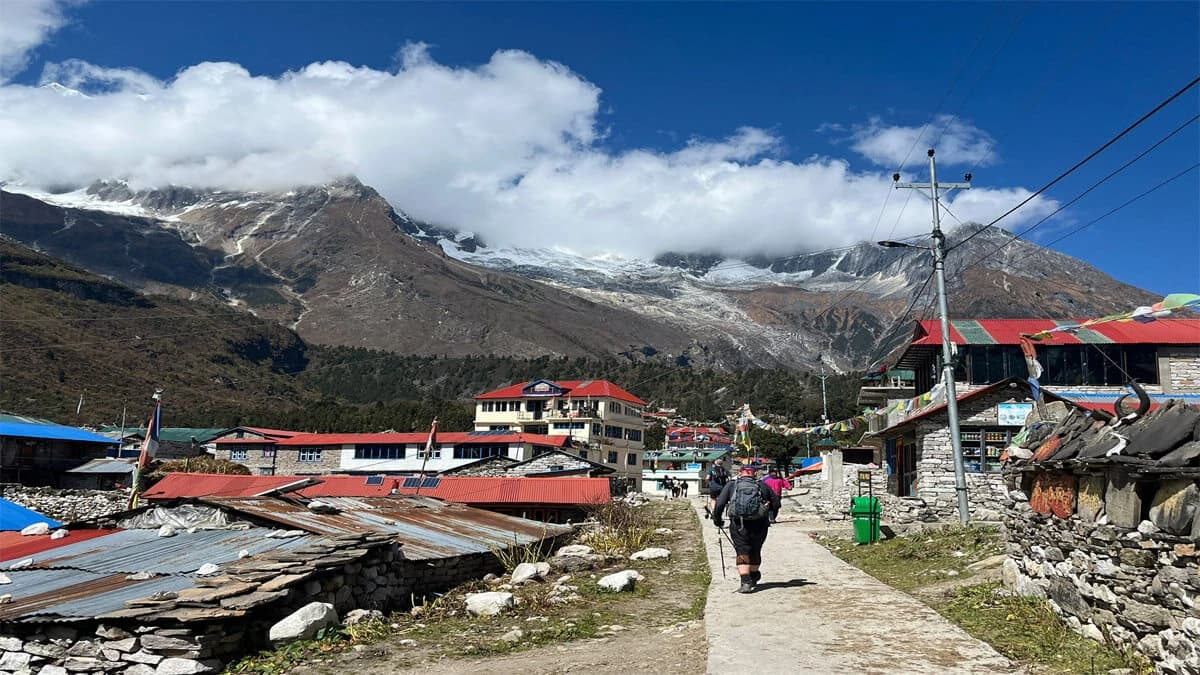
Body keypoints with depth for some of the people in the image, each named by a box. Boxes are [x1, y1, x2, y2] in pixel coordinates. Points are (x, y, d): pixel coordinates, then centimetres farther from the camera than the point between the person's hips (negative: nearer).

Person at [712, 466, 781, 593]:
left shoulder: (731, 486, 6)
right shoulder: (763, 486, 10)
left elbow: (719, 504, -2)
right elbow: (776, 504, 11)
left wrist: (717, 520, 11)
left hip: (738, 525, -2)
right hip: (759, 525, 2)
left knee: (742, 553, 2)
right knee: (755, 552, 19)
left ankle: (746, 582, -14)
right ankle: (753, 578, 38)